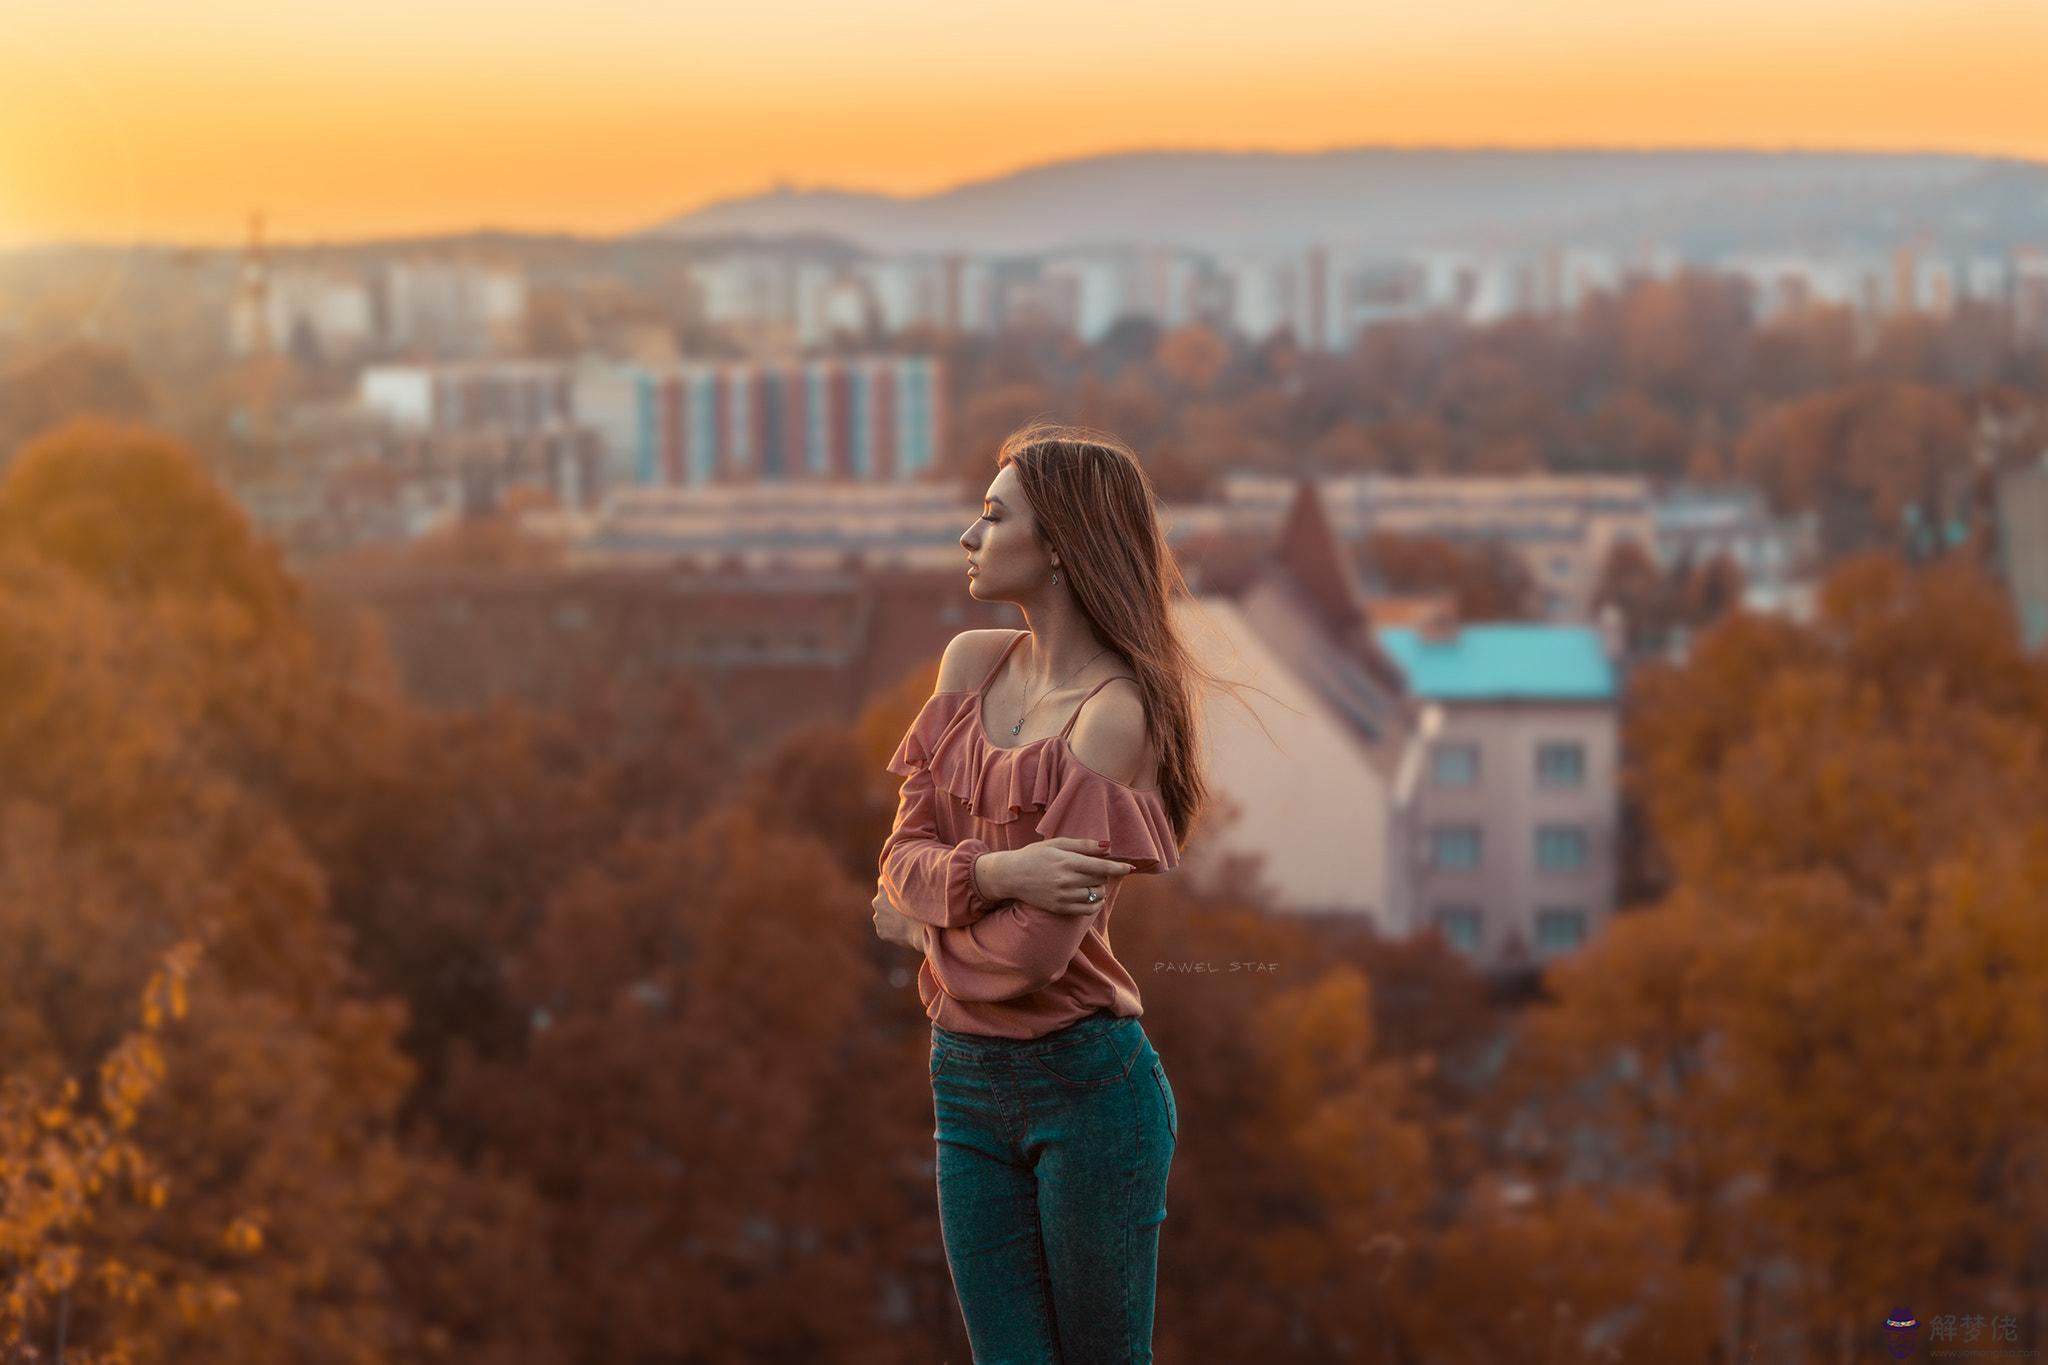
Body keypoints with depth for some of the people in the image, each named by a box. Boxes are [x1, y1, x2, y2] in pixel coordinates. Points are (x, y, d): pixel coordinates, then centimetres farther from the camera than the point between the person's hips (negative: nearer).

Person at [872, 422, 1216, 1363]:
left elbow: (1034, 951, -19)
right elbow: (906, 856, 3)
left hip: (1085, 1083, -6)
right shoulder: (971, 664, 6)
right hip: (965, 1082, 6)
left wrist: (915, 920, 0)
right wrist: (991, 876, -18)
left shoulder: (1114, 713, -15)